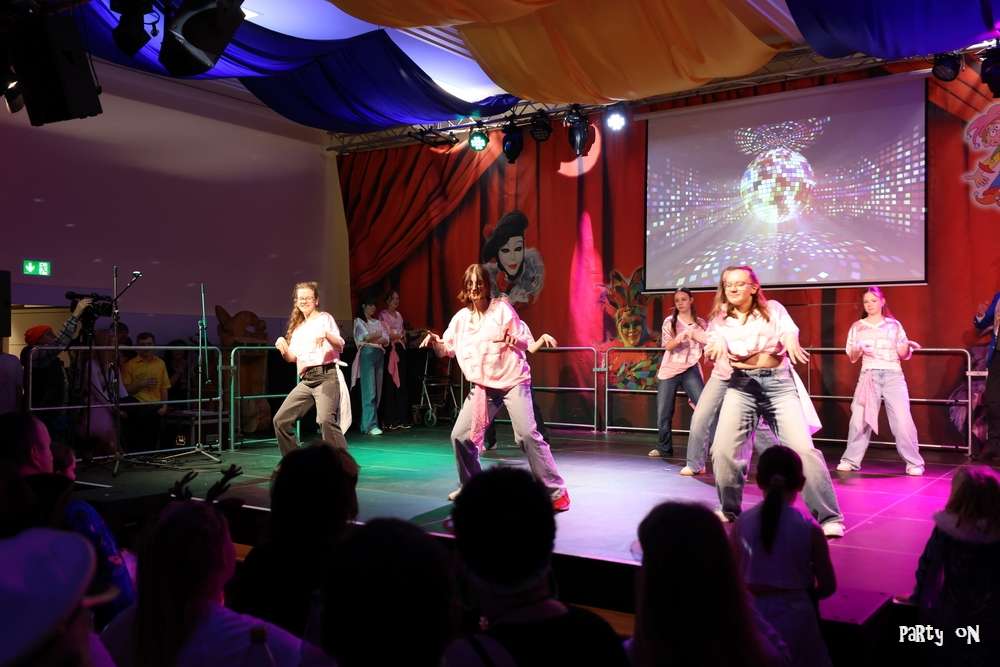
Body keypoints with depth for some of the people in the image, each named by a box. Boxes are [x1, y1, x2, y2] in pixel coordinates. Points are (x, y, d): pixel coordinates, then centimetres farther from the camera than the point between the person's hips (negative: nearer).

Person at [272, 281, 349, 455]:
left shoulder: (324, 318, 5)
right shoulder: (298, 328, 23)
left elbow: (340, 346, -7)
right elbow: (291, 358, 17)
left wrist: (326, 334, -27)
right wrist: (282, 347, -3)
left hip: (326, 377, -7)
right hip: (306, 381, 7)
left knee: (326, 420, -26)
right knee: (281, 420, 1)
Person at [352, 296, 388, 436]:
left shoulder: (377, 322, 21)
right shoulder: (359, 321, 5)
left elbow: (386, 340, 11)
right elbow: (366, 337, -9)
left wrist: (372, 339, -5)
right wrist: (378, 335, 5)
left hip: (379, 355, 6)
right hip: (367, 355, -6)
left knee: (377, 390, 3)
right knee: (369, 391, -12)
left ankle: (366, 423, 9)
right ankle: (370, 425, -15)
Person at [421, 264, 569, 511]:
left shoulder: (502, 307, -5)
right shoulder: (461, 317, 7)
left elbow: (523, 344, -4)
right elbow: (447, 349, 14)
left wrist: (515, 340, -28)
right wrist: (435, 341, -8)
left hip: (513, 380, -5)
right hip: (483, 386, 5)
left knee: (527, 434, -19)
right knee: (460, 436, 2)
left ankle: (556, 492, -10)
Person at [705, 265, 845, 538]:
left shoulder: (773, 309, 9)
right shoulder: (722, 319, 13)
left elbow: (789, 330, -8)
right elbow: (715, 341, -5)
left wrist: (791, 342, -33)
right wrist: (718, 343, -30)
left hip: (779, 383, -1)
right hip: (741, 384, 2)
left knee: (802, 448, -14)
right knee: (723, 449, -12)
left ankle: (829, 517, -7)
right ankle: (729, 509, 12)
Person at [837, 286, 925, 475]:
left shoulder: (894, 324, 11)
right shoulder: (857, 327, 11)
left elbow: (903, 355, 8)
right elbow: (852, 358, 8)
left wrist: (907, 346, -14)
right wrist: (858, 349, -14)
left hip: (893, 375, 0)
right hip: (869, 375, 1)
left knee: (903, 420, -9)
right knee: (859, 419, -7)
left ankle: (914, 462, 0)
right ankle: (850, 460, 3)